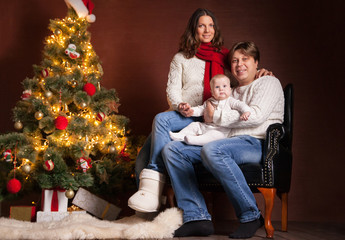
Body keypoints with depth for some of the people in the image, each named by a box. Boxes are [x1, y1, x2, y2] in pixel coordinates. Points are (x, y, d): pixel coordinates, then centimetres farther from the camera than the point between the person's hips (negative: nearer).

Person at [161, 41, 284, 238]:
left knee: (212, 150, -39)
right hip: (226, 143, 8)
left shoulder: (269, 82, 9)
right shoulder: (232, 92, 32)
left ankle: (251, 216, -24)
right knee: (172, 149, -9)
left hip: (256, 143, -7)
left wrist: (216, 116, -6)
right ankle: (197, 217, -19)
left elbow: (257, 116, -9)